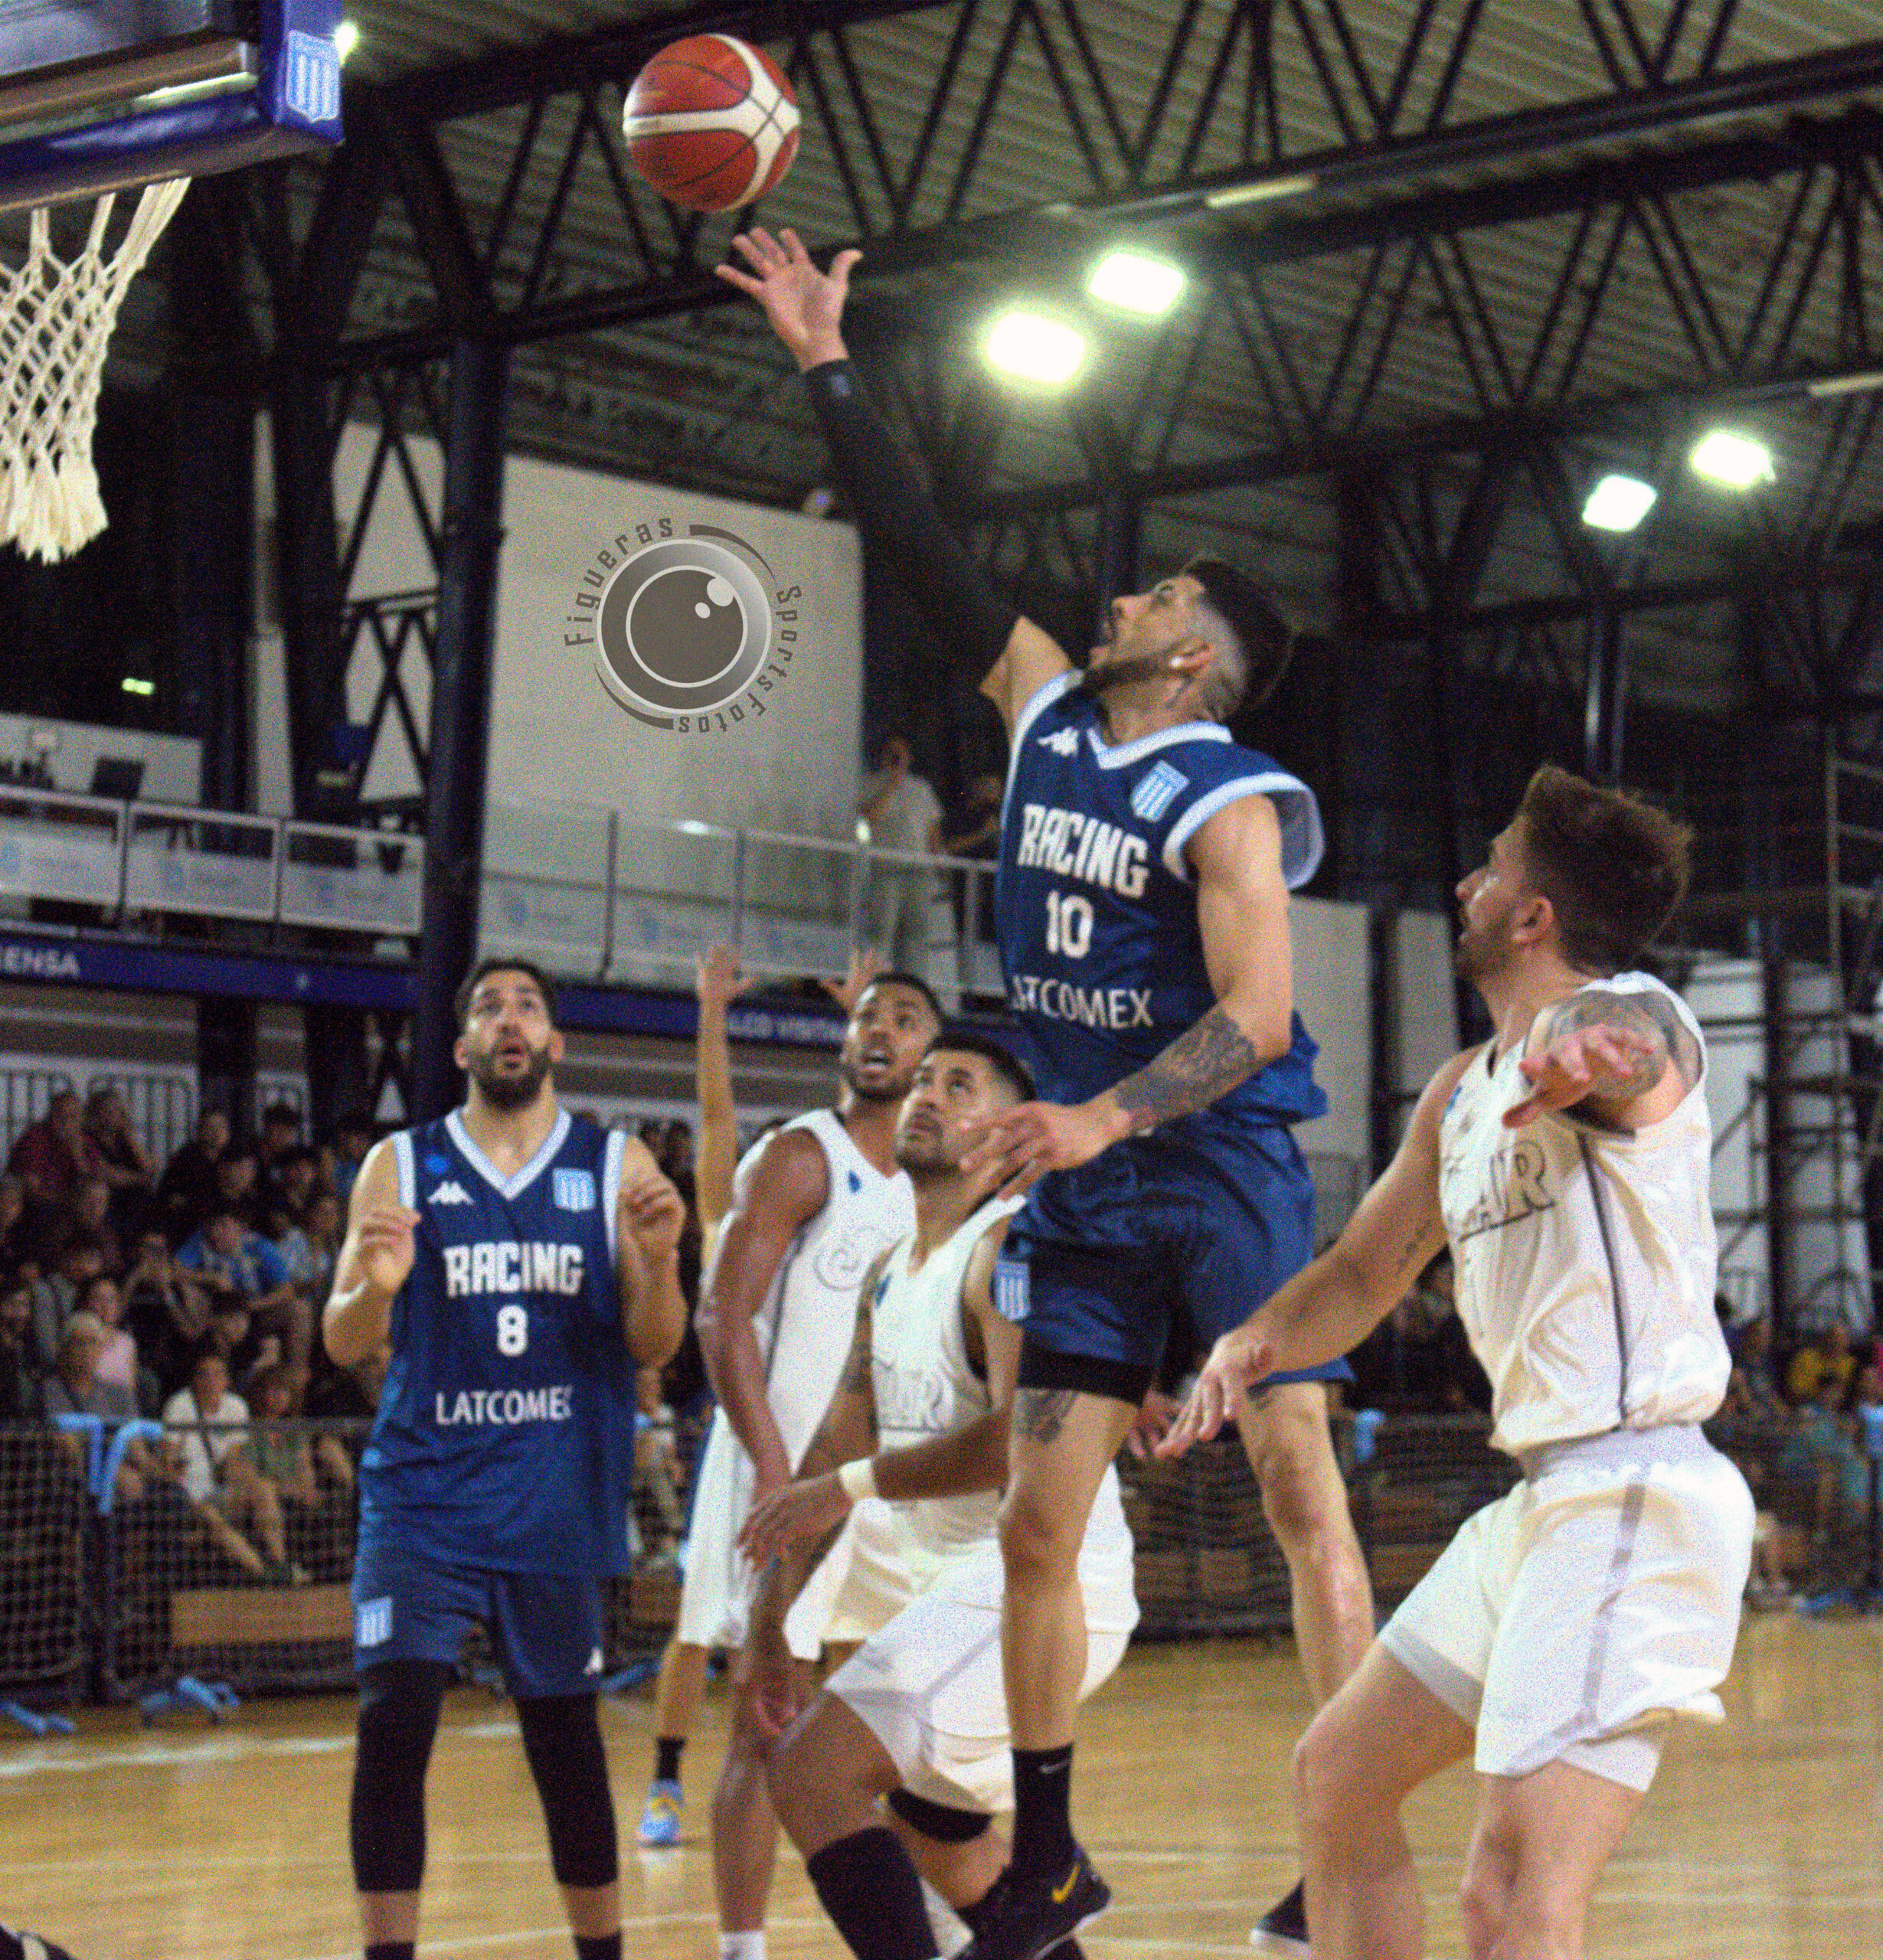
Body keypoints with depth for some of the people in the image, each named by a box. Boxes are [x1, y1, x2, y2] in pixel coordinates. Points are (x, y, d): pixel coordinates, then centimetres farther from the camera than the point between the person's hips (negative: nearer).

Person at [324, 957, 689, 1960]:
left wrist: (658, 1260, -19)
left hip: (557, 1498, 1)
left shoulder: (616, 1166, 5)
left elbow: (652, 1344, 2)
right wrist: (374, 1287, -22)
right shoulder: (399, 1166, 4)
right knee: (392, 1725, -14)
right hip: (423, 1491, -1)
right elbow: (344, 1344, 1)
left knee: (565, 1736, 9)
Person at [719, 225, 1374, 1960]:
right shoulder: (1045, 712, 7)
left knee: (1302, 1496, -7)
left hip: (1224, 1167, -7)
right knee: (1039, 1523, 6)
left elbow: (1253, 1020, -21)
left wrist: (1109, 1115, -34)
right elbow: (923, 553, 10)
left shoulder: (1234, 803, -12)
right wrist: (827, 366, 9)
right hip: (1087, 1182, 7)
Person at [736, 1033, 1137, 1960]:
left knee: (813, 1773, -20)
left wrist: (857, 1485, -25)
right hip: (961, 1582, 10)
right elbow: (834, 1453, 17)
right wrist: (769, 1626, 13)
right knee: (933, 1828, 26)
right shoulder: (889, 1275, 15)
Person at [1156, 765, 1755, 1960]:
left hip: (1638, 1499, -10)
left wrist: (1561, 1055, -61)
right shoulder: (1465, 1093, 18)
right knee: (1339, 1779, 22)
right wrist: (1253, 1343, 2)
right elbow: (1362, 1275, 24)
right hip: (1545, 1498, 10)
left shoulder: (1633, 1014, -11)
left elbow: (1621, 1044, -36)